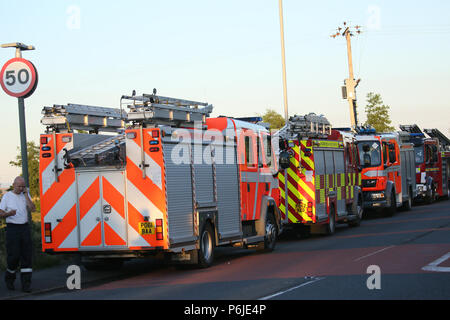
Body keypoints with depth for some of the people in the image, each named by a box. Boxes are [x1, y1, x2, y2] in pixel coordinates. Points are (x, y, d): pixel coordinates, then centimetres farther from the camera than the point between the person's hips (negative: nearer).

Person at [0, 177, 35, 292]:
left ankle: (26, 284, 0)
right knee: (13, 256, -7)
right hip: (12, 228, -3)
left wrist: (26, 195, -6)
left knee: (26, 256, -2)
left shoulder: (25, 195, 10)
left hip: (25, 227, 3)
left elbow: (32, 209, -3)